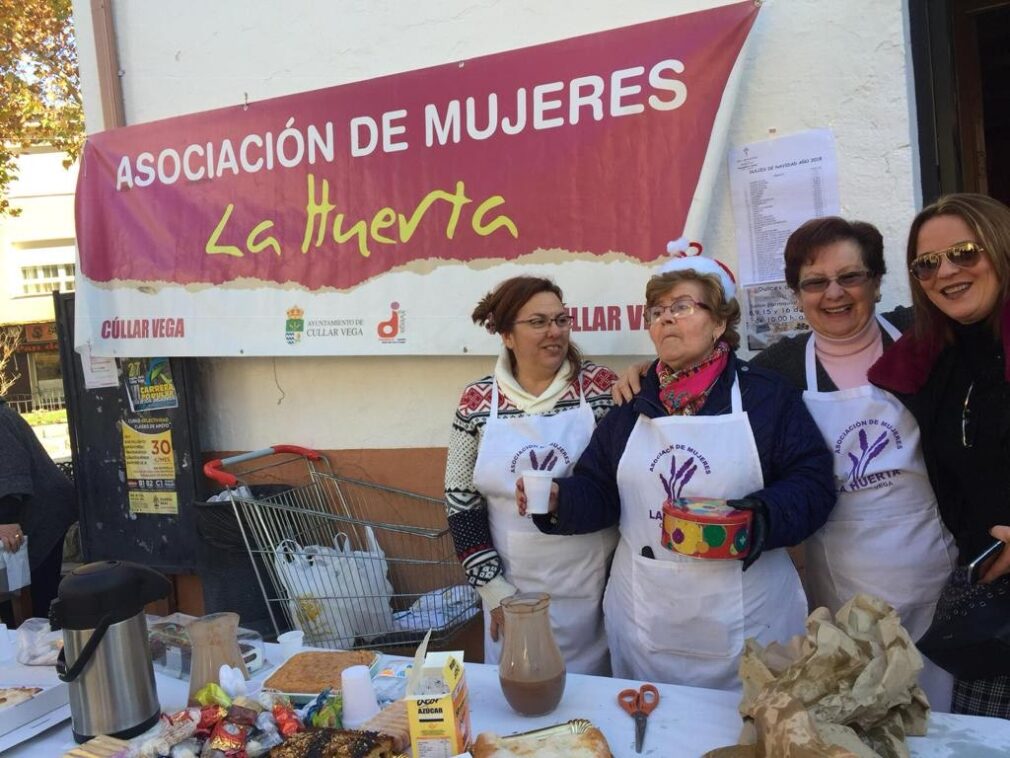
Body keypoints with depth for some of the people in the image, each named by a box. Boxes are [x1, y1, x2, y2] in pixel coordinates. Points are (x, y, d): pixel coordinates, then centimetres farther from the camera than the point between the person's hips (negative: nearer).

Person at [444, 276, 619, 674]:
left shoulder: (601, 386, -6)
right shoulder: (477, 402, -3)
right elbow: (460, 500, 2)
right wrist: (492, 586, -2)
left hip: (596, 585, 0)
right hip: (515, 591, 1)